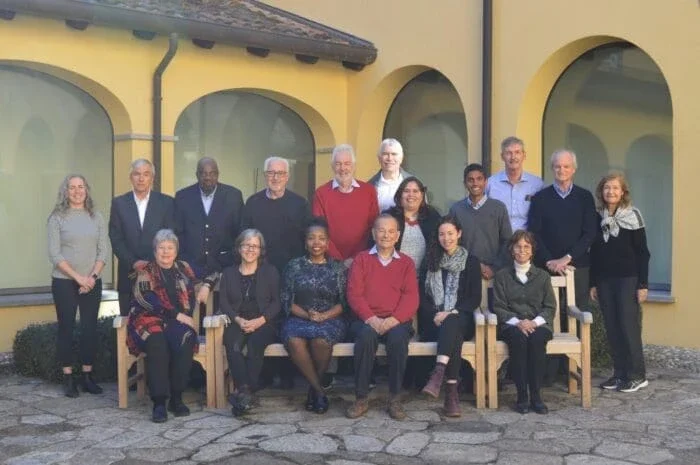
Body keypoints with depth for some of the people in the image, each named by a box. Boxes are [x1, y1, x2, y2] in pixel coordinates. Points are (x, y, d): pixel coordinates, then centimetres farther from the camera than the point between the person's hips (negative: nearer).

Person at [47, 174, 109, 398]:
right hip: (64, 283, -2)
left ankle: (87, 376, 12)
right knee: (66, 328, 2)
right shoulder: (57, 218, -2)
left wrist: (92, 277, -9)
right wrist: (78, 277, -13)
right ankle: (68, 378, 9)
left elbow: (103, 251, 4)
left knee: (90, 328, 3)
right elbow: (54, 254, -7)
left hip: (92, 283, 3)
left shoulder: (96, 218, 7)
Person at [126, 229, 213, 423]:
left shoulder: (184, 268, 19)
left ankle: (176, 398, -24)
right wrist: (177, 315, -14)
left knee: (185, 339, -33)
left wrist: (206, 285, 10)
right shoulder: (146, 272, 9)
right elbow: (148, 300, -7)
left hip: (178, 321, 2)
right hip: (149, 320, -2)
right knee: (157, 342, -36)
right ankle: (159, 402, -32)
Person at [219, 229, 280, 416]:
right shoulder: (229, 273, 18)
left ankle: (243, 393, -34)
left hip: (263, 323, -1)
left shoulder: (270, 272, 13)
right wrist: (238, 320, -12)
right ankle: (245, 391, -40)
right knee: (233, 344, -33)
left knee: (255, 343, -35)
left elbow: (276, 302, 5)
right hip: (237, 322, 2)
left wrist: (260, 320, -12)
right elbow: (224, 302, 8)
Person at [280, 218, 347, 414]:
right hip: (299, 318, 1)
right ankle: (318, 389, -17)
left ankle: (314, 386, -10)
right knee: (294, 341, -34)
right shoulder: (294, 266, 11)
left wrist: (324, 316, -13)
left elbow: (343, 302, 4)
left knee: (321, 339, -36)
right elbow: (287, 300, 6)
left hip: (330, 319, -1)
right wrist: (307, 314, -11)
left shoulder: (338, 268, 10)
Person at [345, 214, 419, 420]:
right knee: (366, 335, -34)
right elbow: (354, 293, 1)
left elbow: (411, 297, 3)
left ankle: (395, 398, -21)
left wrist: (393, 320, -16)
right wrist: (371, 319, -16)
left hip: (396, 321, 0)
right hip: (367, 320, 0)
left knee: (398, 337, -34)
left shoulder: (406, 262, 14)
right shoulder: (361, 259, 13)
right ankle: (361, 398, -23)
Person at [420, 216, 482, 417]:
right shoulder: (431, 261, 14)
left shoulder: (471, 261, 10)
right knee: (454, 334, -34)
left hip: (461, 318, -1)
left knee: (451, 325, -38)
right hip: (434, 320, 1)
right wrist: (436, 314, -10)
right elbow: (423, 297, 9)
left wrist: (452, 313, -13)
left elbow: (476, 298, 3)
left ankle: (438, 375, -55)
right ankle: (451, 391, -46)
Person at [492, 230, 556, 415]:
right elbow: (498, 307, 4)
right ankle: (522, 396, -32)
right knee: (518, 338, -35)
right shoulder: (502, 276, 13)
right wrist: (517, 322, -15)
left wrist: (535, 322, -12)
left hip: (538, 325, 1)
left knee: (537, 339, -34)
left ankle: (536, 394, -31)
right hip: (511, 325, -1)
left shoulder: (542, 276, 17)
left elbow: (550, 307, 8)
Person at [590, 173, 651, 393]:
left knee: (629, 326, -5)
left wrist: (643, 284, -11)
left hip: (628, 279, -4)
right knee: (612, 328, 6)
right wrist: (593, 283, 8)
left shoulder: (632, 216, -4)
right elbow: (594, 252, 11)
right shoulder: (597, 218, 7)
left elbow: (642, 253, -5)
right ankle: (619, 373, 15)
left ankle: (637, 376, 4)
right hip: (604, 280, 4)